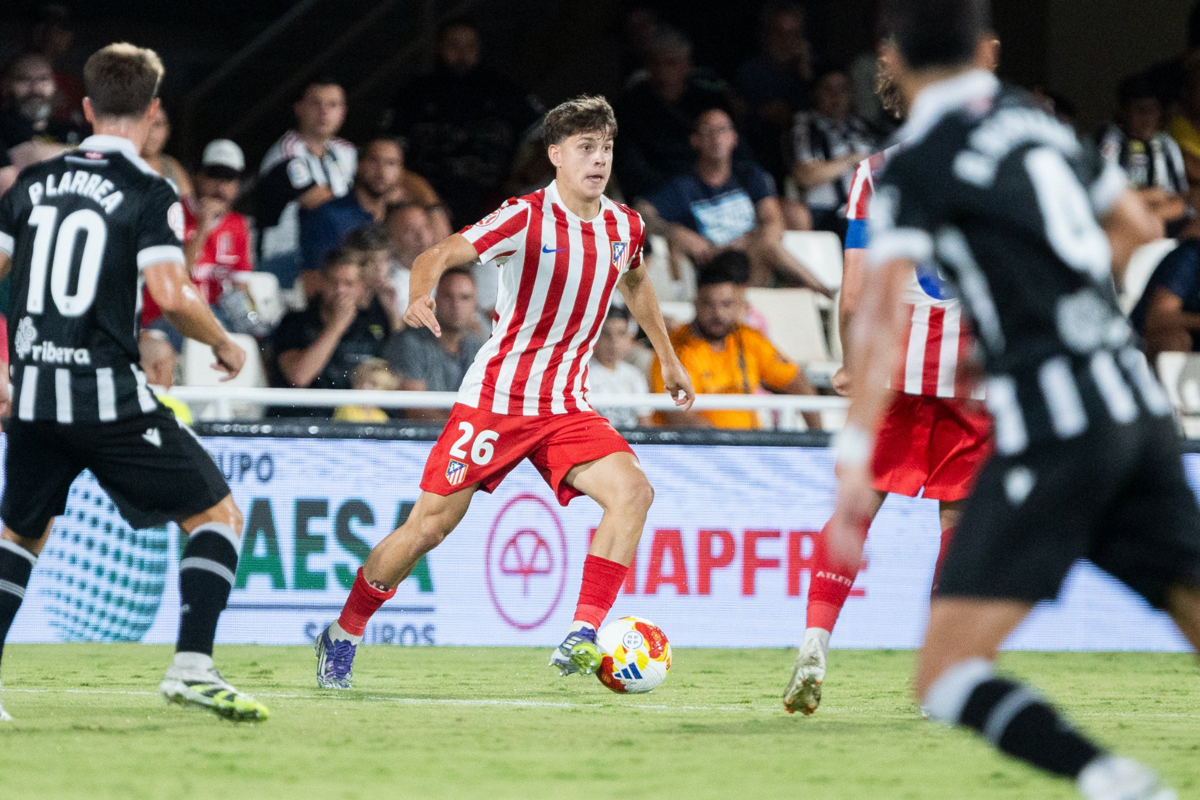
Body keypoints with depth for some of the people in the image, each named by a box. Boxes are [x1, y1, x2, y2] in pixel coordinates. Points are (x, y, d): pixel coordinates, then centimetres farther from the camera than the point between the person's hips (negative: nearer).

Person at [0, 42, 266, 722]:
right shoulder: (149, 193, -5)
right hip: (110, 395, -5)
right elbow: (170, 293, -16)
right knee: (219, 514, 6)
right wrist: (224, 343, 1)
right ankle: (192, 666, -8)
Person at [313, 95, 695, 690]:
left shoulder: (625, 227, 5)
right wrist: (420, 296, -41)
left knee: (632, 490, -21)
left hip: (566, 407, 5)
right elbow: (439, 255, -19)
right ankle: (341, 637, 19)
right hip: (495, 396, -4)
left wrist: (667, 359, 34)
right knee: (431, 525, -3)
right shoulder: (525, 217, -13)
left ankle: (580, 640, -22)